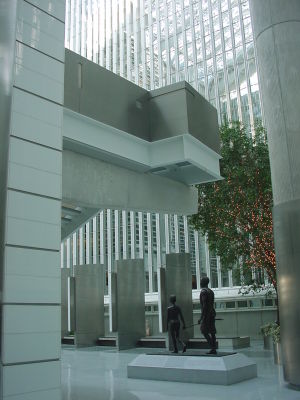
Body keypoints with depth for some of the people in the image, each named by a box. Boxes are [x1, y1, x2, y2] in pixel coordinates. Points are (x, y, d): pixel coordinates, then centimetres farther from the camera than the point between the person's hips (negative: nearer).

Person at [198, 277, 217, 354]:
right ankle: (214, 349, 5)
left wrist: (202, 317, -19)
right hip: (212, 313, 9)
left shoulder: (203, 291, -12)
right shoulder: (211, 291, 17)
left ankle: (212, 348, -13)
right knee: (212, 332, 6)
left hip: (206, 313, -9)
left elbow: (204, 305, -19)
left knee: (204, 331, -6)